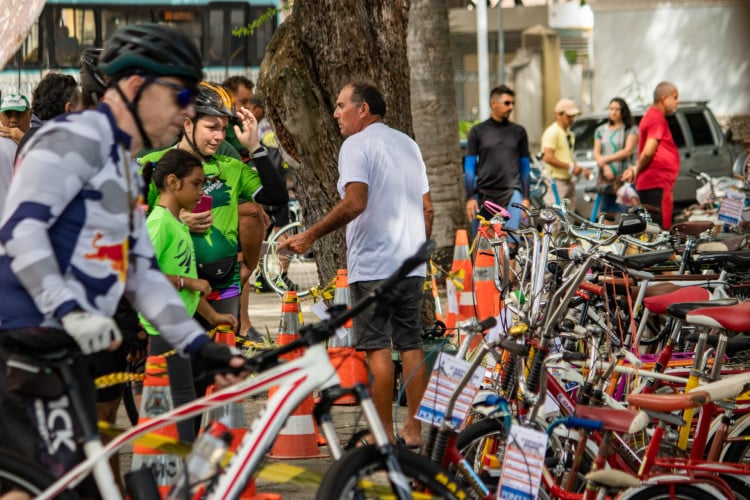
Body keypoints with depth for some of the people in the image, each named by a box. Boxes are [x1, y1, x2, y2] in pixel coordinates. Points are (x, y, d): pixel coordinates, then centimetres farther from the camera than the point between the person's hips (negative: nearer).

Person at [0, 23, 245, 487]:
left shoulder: (125, 169, 22)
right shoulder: (77, 137, -10)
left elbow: (142, 272, 21)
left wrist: (198, 345, 12)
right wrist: (71, 310, -31)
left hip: (64, 345, 10)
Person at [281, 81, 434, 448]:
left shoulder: (357, 145, -8)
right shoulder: (408, 144, 17)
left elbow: (355, 202, -21)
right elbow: (427, 208, 18)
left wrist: (310, 235, -17)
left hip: (372, 265, -7)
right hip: (411, 264, 7)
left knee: (376, 348, -3)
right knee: (411, 344, 10)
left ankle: (384, 432, -2)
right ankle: (414, 428, 11)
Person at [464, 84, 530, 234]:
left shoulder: (519, 131, 10)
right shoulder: (478, 131, 7)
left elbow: (525, 166, 13)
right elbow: (469, 167, 6)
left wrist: (526, 197, 6)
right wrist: (470, 197, -2)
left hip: (512, 193, 0)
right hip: (484, 194, 0)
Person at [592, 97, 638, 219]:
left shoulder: (631, 129, 4)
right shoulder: (601, 130, 17)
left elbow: (628, 151, -7)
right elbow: (596, 153, 9)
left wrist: (606, 159, -10)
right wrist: (605, 167, -10)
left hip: (624, 177, -4)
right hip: (606, 177, 4)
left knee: (626, 212, -11)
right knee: (608, 213, 3)